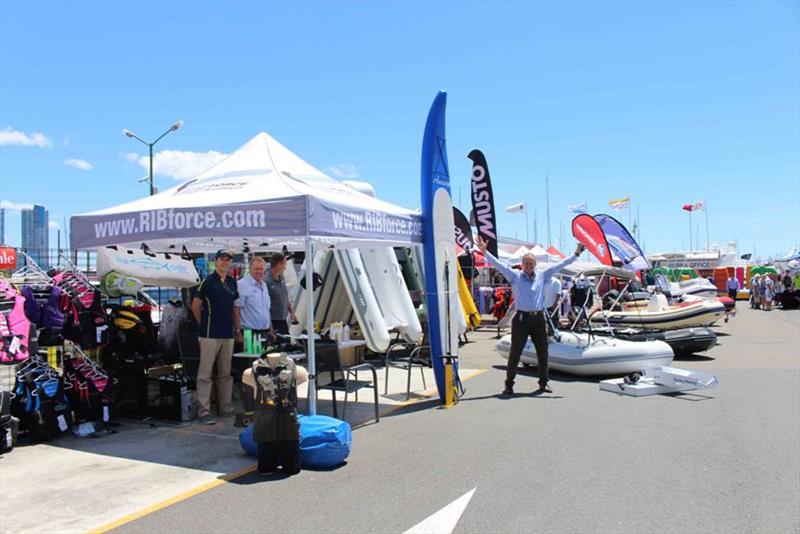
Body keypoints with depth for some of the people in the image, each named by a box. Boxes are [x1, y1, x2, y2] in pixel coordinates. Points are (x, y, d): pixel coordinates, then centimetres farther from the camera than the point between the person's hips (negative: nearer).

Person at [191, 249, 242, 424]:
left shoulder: (232, 282, 12)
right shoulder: (209, 281, -6)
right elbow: (195, 305, -5)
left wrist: (238, 329, 15)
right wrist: (203, 325, 0)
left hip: (228, 334, 7)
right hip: (210, 334, -6)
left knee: (226, 374, 13)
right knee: (205, 374, -3)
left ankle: (226, 407, 21)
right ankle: (204, 411, 1)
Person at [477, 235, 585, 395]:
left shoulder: (542, 276, 10)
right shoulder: (515, 276, 3)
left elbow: (560, 265, 12)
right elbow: (498, 264, -3)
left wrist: (576, 254, 11)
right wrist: (484, 251, -11)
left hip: (539, 318, 3)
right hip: (521, 318, -3)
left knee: (543, 352, 10)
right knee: (515, 353, 0)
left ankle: (543, 383, 25)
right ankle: (509, 384, 8)